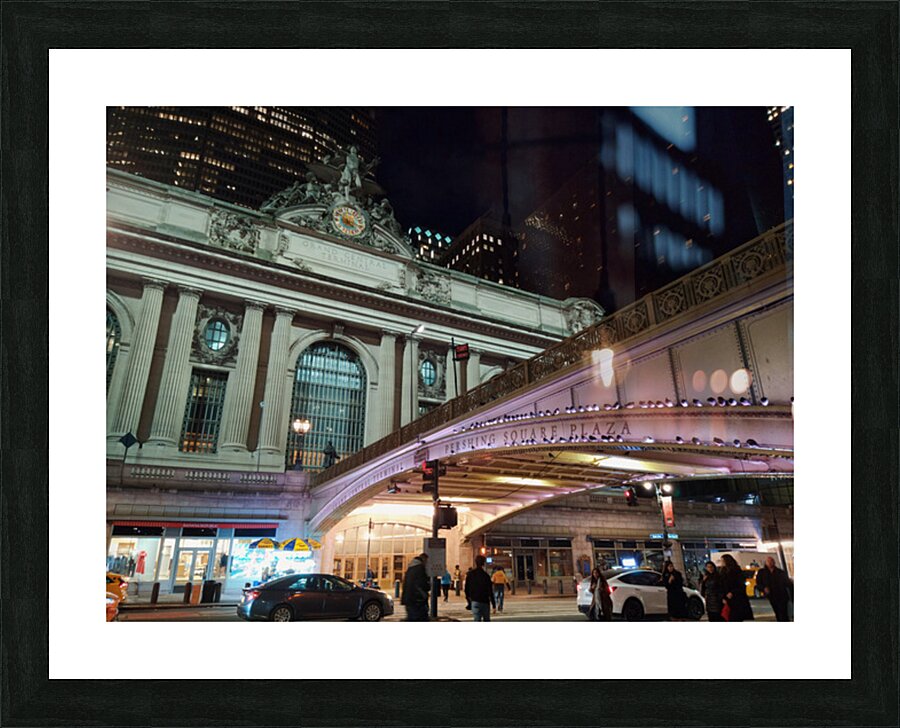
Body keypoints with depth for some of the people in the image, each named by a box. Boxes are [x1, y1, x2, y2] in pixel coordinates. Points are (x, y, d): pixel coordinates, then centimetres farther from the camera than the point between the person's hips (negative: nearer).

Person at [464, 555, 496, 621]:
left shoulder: (470, 574, 1)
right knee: (486, 620, 17)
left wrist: (469, 601, 18)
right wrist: (493, 605, -6)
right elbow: (490, 591, -10)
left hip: (475, 601, 2)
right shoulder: (485, 575, -10)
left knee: (477, 620, -1)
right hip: (485, 602, -2)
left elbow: (466, 589, 7)